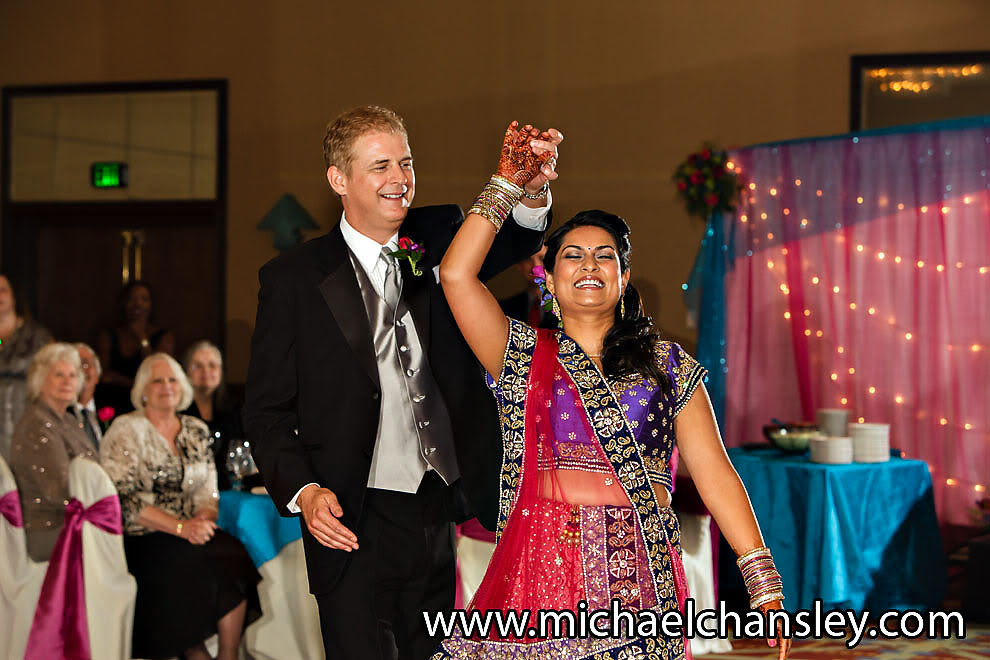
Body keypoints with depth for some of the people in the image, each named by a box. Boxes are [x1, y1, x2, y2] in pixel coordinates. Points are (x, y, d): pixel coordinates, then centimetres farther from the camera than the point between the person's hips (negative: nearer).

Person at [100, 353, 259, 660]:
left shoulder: (197, 431, 15)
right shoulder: (126, 430, -1)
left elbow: (209, 492, 12)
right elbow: (125, 497, -11)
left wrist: (202, 520, -13)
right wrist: (180, 527, -19)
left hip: (193, 530, 5)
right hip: (142, 541, -4)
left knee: (236, 555, -25)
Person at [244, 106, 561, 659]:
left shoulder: (439, 238, 8)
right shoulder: (294, 279, -3)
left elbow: (513, 241, -7)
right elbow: (267, 411, -2)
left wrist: (531, 190, -29)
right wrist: (303, 491, -17)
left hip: (447, 516, 4)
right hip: (356, 526, -4)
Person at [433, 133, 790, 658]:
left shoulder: (668, 365, 11)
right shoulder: (522, 355, 11)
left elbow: (714, 473, 7)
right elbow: (456, 275, -1)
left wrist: (762, 581, 0)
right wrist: (507, 183, 1)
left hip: (638, 579, 0)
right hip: (538, 570, 0)